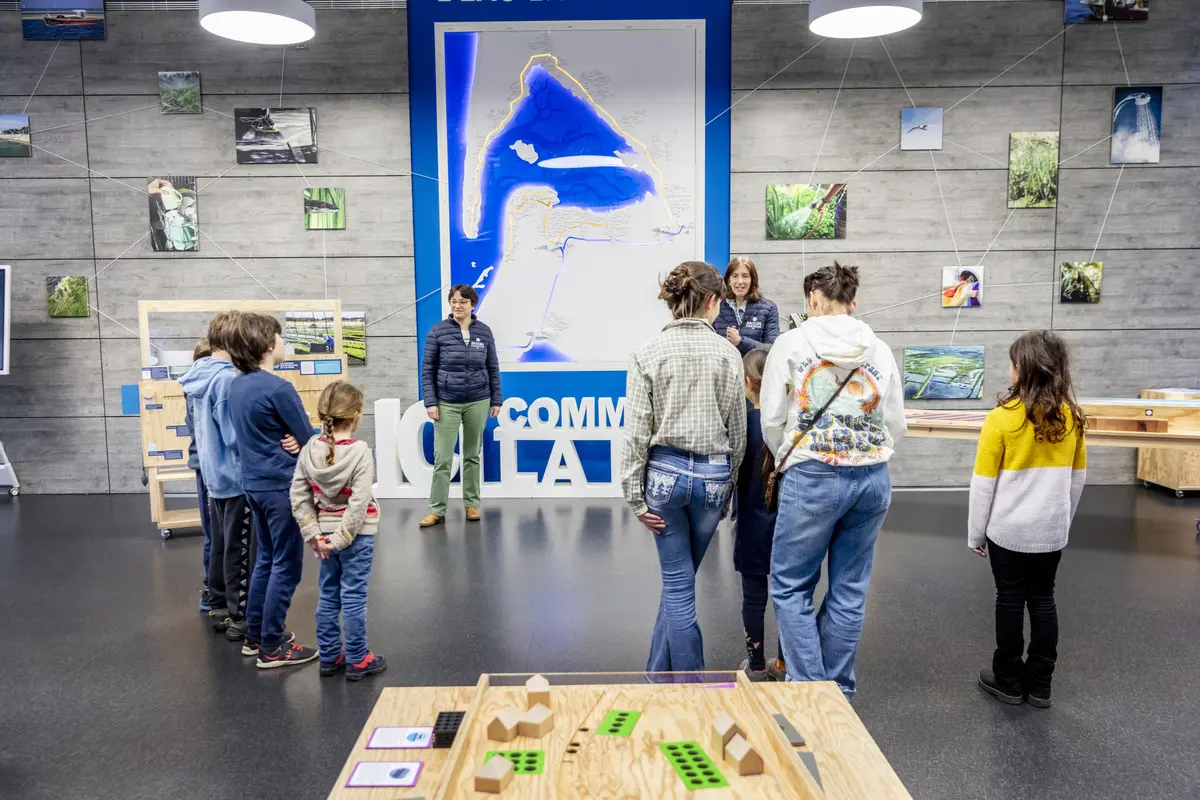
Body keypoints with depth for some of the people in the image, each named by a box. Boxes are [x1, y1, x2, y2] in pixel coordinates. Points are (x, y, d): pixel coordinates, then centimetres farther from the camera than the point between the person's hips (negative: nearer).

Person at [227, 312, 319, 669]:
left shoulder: (237, 385, 7)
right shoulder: (278, 388, -20)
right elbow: (309, 438, -15)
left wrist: (288, 442, -2)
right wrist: (297, 444, 5)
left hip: (254, 483, 9)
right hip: (282, 484, -9)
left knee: (266, 560, 20)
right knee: (286, 566, 1)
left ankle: (255, 635, 29)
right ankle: (272, 648, 8)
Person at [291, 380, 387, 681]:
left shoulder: (310, 449, -3)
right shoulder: (360, 452, -17)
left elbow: (299, 496, -4)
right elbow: (359, 503, -22)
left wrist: (313, 533, -2)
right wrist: (341, 539, -15)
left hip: (324, 533, 5)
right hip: (355, 535, -5)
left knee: (328, 595, 15)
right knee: (353, 597, 3)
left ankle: (329, 657, 26)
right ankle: (357, 661, 14)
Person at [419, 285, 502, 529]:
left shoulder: (484, 332, 2)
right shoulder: (438, 331, -4)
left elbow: (493, 368, 7)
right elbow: (427, 369, -2)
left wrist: (496, 399, 4)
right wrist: (430, 402, -8)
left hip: (478, 402, 2)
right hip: (447, 403, -2)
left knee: (473, 455, 11)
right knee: (442, 458, -2)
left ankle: (472, 504, 21)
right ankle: (437, 510, 5)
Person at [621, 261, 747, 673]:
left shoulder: (648, 353, -6)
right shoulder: (727, 353, -3)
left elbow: (637, 430, -7)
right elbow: (737, 431, 2)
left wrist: (635, 496, -1)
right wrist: (728, 487, 13)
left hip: (665, 471, -1)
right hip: (713, 473, 1)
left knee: (678, 583, 10)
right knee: (679, 580, 17)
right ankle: (659, 674, 30)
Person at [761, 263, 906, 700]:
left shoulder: (792, 343, -2)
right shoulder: (880, 350, 7)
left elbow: (771, 420, 0)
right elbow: (896, 425, 10)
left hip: (812, 479, -4)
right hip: (873, 479, 4)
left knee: (790, 586, 9)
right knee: (849, 590, 14)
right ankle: (838, 691, 24)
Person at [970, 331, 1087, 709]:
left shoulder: (1002, 418, -16)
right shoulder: (1072, 417, -2)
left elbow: (983, 483, -12)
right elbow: (1077, 478, 8)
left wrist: (975, 533, -1)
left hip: (1009, 530, -4)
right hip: (1051, 531, 4)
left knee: (1010, 601, 9)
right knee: (1043, 600, 14)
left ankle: (1009, 680, 21)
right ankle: (1040, 684, 22)